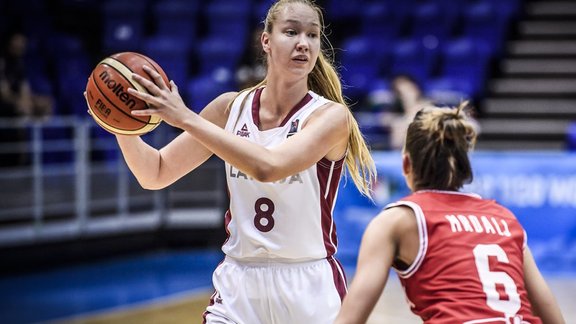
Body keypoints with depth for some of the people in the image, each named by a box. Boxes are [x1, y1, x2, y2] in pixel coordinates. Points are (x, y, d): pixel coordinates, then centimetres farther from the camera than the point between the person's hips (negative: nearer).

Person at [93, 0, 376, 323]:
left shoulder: (331, 115, -11)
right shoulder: (232, 107, 2)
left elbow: (267, 166, -29)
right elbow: (155, 174, 6)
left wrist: (186, 118, -27)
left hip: (309, 288, -3)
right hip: (237, 284, 3)